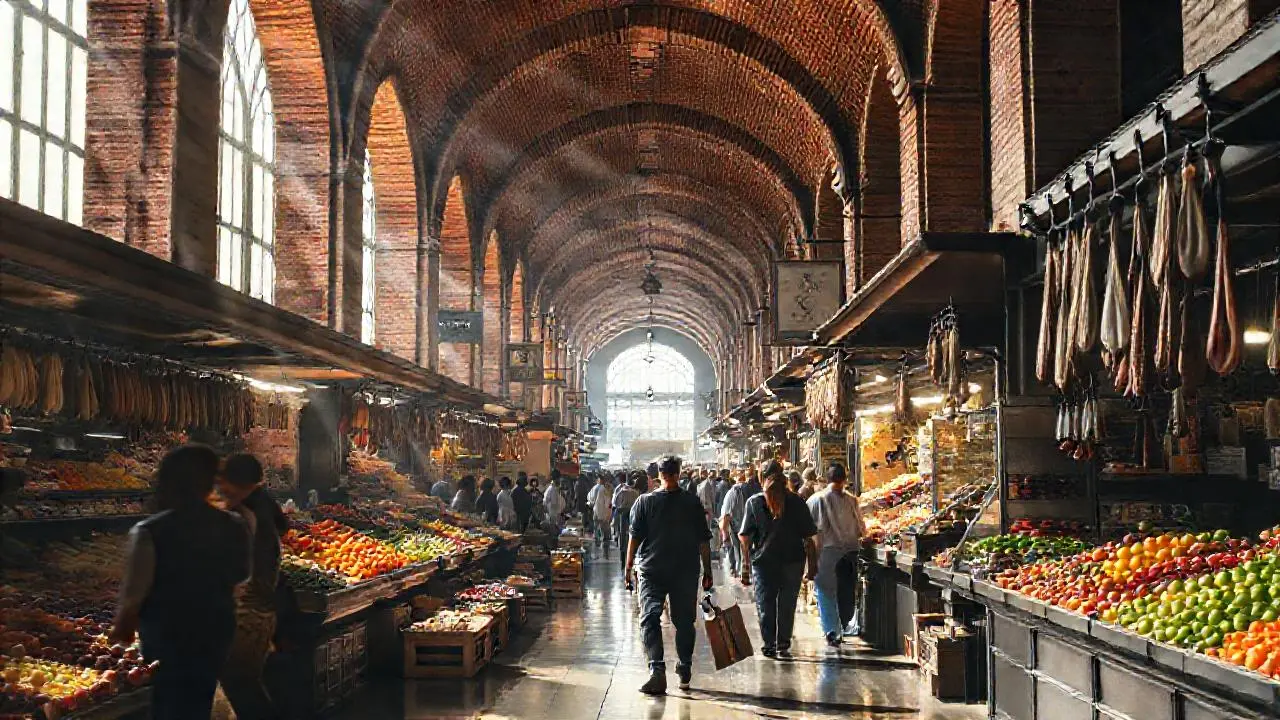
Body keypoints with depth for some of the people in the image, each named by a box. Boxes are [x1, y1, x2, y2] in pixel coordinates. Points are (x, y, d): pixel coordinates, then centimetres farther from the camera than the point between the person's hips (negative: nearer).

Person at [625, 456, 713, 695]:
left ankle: (657, 669, -20)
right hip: (686, 572, 2)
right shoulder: (693, 502, 0)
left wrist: (629, 569, 1)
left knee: (650, 618, -3)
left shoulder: (644, 501, -3)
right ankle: (684, 671, 24)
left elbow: (634, 538, -5)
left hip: (651, 570, -2)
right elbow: (704, 541, 2)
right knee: (684, 621, 14)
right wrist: (707, 571, 9)